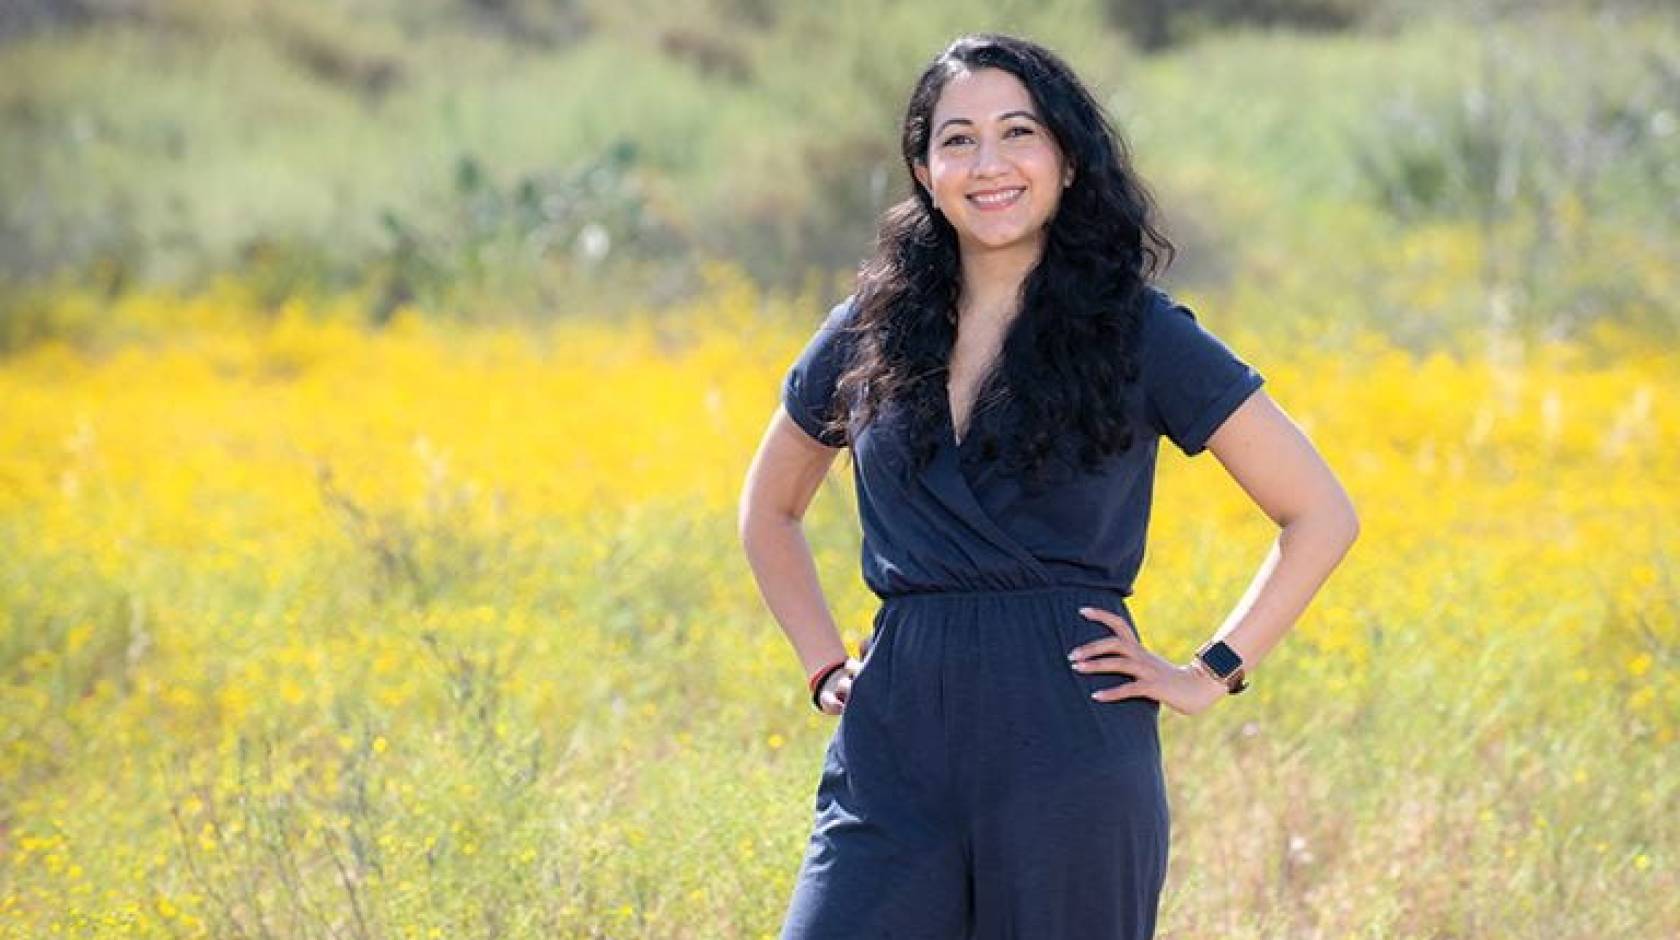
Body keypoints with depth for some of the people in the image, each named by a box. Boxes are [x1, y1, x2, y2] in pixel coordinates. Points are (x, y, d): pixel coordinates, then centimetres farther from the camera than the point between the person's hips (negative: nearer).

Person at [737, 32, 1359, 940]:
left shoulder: (1139, 333, 0)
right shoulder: (868, 333, 9)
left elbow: (1321, 515, 4)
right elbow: (768, 508, 26)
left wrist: (1212, 673, -2)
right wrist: (822, 662, 13)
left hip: (1069, 754, -3)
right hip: (894, 754, 3)